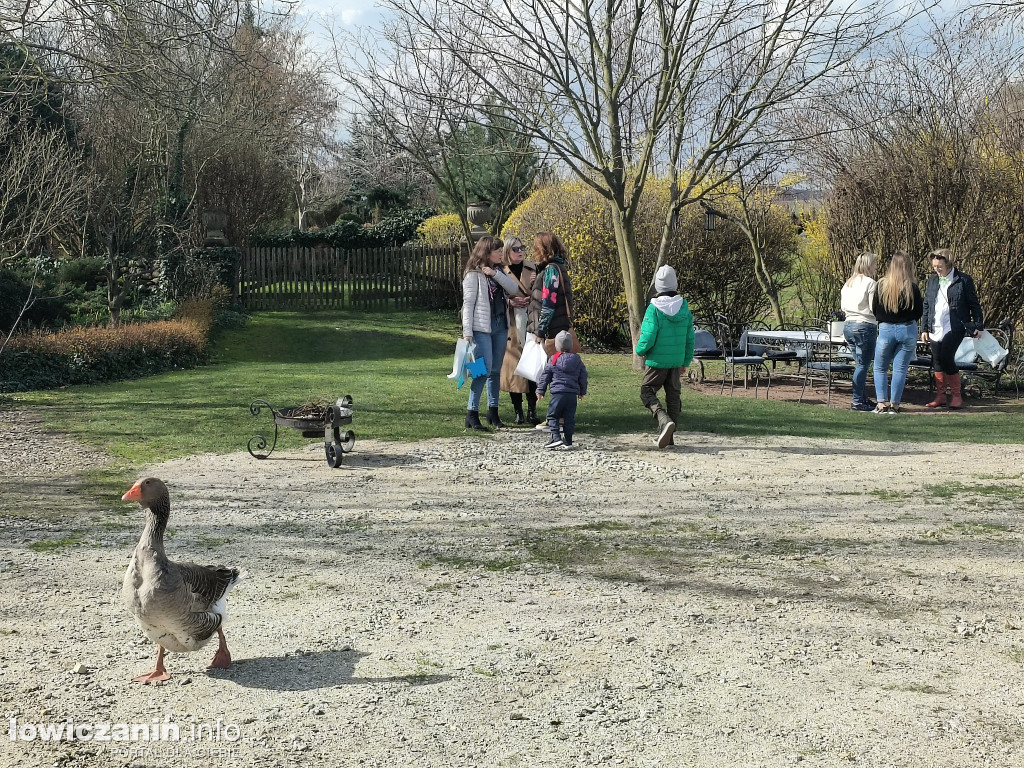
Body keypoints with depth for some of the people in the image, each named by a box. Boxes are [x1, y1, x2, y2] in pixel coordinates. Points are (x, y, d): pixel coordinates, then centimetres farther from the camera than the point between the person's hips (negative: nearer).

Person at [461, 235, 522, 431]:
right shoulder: (473, 275, -6)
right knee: (485, 369, -13)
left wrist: (495, 274, -10)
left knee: (496, 370, 10)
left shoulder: (498, 272, 16)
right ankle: (472, 414, -8)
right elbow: (468, 304, -10)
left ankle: (493, 412, 18)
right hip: (482, 328, -7)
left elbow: (514, 289, 2)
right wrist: (467, 332, -16)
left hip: (500, 326, 7)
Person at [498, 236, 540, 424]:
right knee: (514, 366, -2)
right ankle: (518, 411, 7)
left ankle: (532, 410, 5)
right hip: (512, 325, -2)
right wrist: (510, 301, -14)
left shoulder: (532, 268, 11)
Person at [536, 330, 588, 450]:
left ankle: (556, 437, -9)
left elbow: (546, 376, 4)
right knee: (569, 418, 6)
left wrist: (540, 390, 13)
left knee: (552, 415, 5)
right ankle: (568, 441, 6)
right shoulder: (577, 359, 9)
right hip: (573, 394, 3)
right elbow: (583, 376, 14)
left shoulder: (554, 359, 0)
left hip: (558, 393, -3)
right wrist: (582, 392, 25)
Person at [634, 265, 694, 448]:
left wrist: (640, 350, 2)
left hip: (657, 361, -5)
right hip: (676, 362, 5)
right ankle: (668, 436, 17)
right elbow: (690, 338, 5)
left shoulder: (654, 308, -17)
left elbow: (648, 337, -19)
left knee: (647, 392, 7)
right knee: (673, 396, 13)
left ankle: (665, 420, -17)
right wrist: (686, 362, 16)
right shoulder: (685, 308, 0)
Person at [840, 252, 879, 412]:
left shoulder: (848, 283, 14)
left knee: (860, 364, 13)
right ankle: (857, 402, -4)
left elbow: (843, 306, 17)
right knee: (863, 365, -4)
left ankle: (863, 399, 17)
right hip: (865, 326, -8)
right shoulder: (870, 283, -10)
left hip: (848, 325, 8)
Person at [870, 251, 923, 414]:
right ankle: (894, 404, 4)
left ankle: (882, 403, 3)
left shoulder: (882, 285, -7)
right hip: (908, 330, 0)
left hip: (886, 329, 0)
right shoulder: (912, 287, -8)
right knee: (900, 369, 6)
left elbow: (874, 310, 2)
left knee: (880, 368, 12)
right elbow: (918, 313, 1)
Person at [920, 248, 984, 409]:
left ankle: (956, 396, 1)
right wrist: (924, 328, 14)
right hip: (935, 330, 5)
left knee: (946, 359, -13)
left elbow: (974, 304, 1)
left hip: (954, 329, -5)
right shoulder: (932, 281, 13)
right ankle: (940, 396, 15)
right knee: (937, 362, 6)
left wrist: (978, 325, -2)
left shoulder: (963, 280, -2)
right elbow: (926, 306, 17)